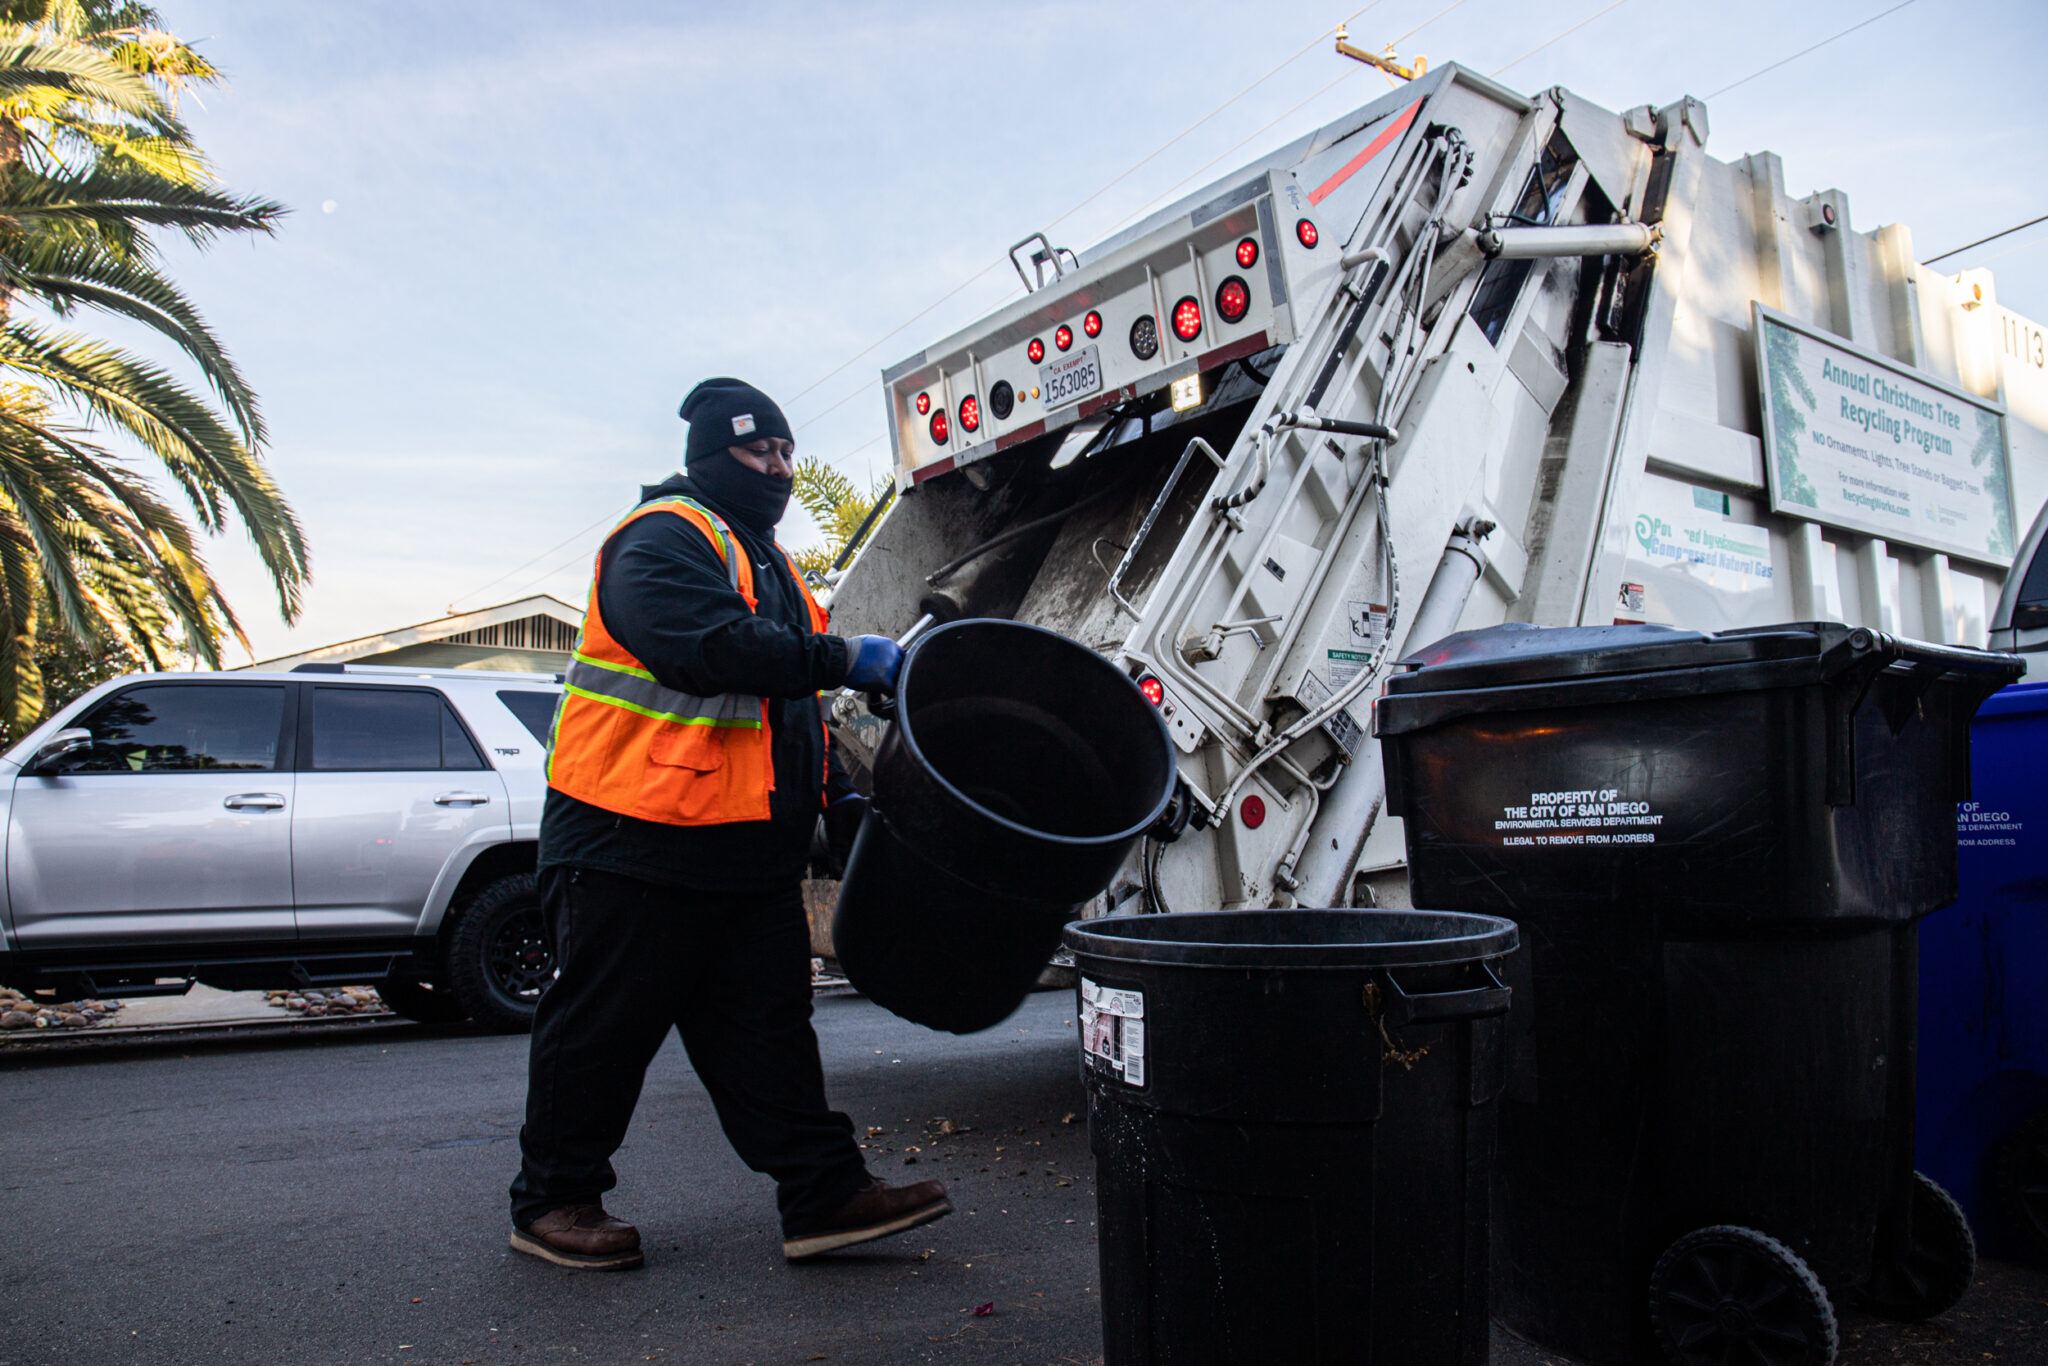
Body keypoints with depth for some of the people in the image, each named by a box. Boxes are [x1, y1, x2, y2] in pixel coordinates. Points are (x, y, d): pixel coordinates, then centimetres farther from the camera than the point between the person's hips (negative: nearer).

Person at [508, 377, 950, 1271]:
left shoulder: (767, 560, 21)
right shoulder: (662, 541, -9)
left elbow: (788, 706, 24)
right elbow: (714, 649, -27)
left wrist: (837, 796, 15)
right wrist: (844, 659, -24)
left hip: (749, 851, 9)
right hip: (636, 841, -9)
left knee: (768, 1023, 8)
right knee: (603, 1026, 4)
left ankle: (824, 1195, 11)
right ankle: (553, 1202, 21)